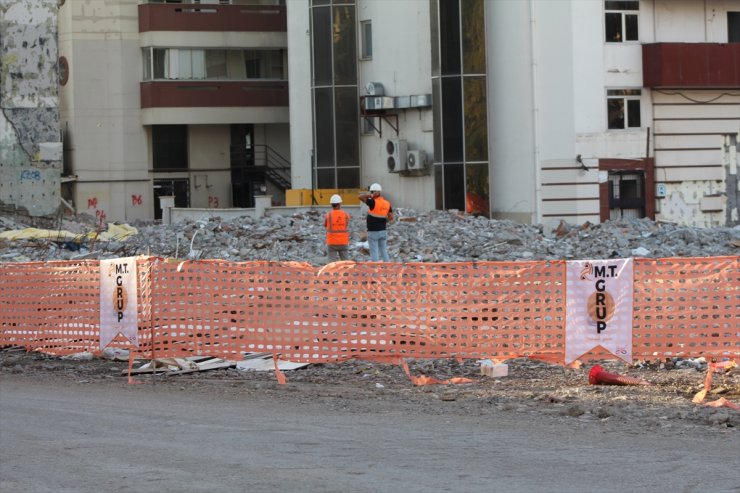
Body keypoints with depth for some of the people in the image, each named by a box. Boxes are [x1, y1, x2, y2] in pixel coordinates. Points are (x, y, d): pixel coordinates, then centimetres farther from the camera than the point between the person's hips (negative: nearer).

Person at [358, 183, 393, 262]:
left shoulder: (373, 202, -17)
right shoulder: (387, 203, 1)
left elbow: (360, 196, -23)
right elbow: (391, 217, 0)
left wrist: (371, 195, -17)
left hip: (373, 232, -6)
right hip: (383, 231, 6)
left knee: (374, 253, -2)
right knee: (384, 252, 14)